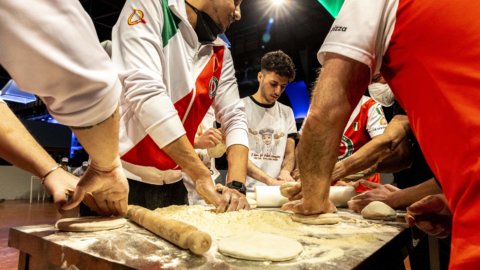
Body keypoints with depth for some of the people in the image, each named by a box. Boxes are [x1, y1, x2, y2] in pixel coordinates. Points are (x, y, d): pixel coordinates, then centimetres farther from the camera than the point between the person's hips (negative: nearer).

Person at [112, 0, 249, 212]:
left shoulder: (221, 54, 5)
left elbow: (234, 118, 1)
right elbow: (144, 90, -23)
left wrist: (236, 186, -15)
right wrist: (202, 177, -25)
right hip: (121, 176, -5)